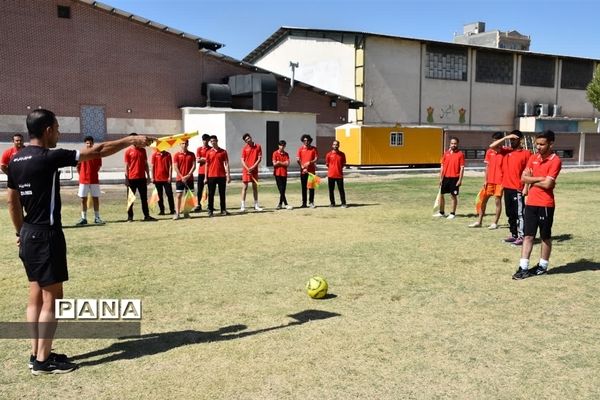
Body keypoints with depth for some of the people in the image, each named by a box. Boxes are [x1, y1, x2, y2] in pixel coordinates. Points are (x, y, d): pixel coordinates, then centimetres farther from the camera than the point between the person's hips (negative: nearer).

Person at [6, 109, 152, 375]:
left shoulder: (15, 161, 8)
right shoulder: (48, 158, -17)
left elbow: (12, 202, 15)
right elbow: (96, 151, -13)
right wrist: (131, 140, -4)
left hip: (28, 235, 9)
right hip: (46, 235, -9)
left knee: (36, 295, 14)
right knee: (51, 298, -1)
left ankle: (36, 354, 22)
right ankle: (43, 361, 7)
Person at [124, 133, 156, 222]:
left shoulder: (143, 150, 11)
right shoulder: (128, 151, -1)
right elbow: (126, 166, -2)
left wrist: (148, 176, 9)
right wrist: (126, 179, -8)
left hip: (142, 178, 4)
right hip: (132, 178, -4)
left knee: (144, 198, 7)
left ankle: (147, 215, 12)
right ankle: (130, 216, 8)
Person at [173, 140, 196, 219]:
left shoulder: (191, 154, 6)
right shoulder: (177, 155, 1)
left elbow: (194, 166, 0)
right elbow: (176, 167, -3)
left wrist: (188, 175, -12)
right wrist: (181, 177, -11)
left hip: (189, 178, 2)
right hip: (179, 178, -2)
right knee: (179, 196, -3)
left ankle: (186, 212, 12)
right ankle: (177, 213, -4)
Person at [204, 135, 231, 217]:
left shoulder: (223, 151, 4)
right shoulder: (209, 152, 6)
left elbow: (226, 164, 3)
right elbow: (207, 165, 7)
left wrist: (228, 175, -4)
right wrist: (206, 177, 4)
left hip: (221, 176, 0)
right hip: (211, 176, 0)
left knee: (222, 194, 5)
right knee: (211, 194, 2)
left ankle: (223, 210, 13)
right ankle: (210, 210, 7)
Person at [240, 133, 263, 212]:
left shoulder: (258, 147, 2)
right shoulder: (245, 148, 1)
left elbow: (260, 158, -1)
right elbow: (242, 160, -1)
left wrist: (253, 167, -11)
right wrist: (248, 169, -14)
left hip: (254, 170, 2)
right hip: (246, 170, -1)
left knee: (255, 187, 9)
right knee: (244, 187, -3)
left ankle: (256, 205, 17)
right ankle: (243, 206, -1)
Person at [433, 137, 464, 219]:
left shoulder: (460, 154, -5)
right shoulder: (446, 153, 8)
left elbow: (462, 168, -8)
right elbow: (442, 166, 10)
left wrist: (460, 180, -13)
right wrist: (441, 178, 7)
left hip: (454, 178, -5)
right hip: (445, 177, 5)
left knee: (453, 196, 1)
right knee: (441, 194, 9)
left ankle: (453, 214, 12)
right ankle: (441, 212, 22)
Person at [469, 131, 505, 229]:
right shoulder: (489, 152, 6)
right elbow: (487, 167, 8)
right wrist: (485, 180, 4)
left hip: (499, 181, -5)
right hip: (489, 181, 5)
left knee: (498, 201, 0)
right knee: (483, 200, 9)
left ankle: (495, 223, 9)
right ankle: (479, 221, 19)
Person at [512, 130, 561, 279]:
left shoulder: (555, 161, -12)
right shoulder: (533, 158, 8)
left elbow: (547, 184, -19)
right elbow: (523, 178, 4)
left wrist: (532, 181, -4)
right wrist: (540, 178, -10)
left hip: (545, 205, -5)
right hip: (531, 203, 6)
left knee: (545, 237, 9)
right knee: (528, 236, 4)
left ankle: (543, 266, 22)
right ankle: (523, 268, 5)